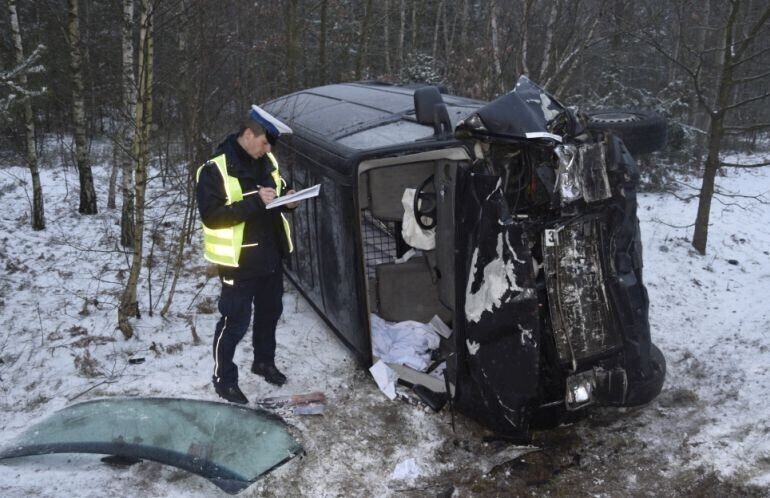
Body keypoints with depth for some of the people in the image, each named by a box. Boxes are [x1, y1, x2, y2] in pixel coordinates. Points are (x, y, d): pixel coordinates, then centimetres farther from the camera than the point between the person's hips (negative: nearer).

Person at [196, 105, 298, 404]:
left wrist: (287, 201, -5)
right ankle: (224, 379, 21)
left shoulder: (267, 161, 5)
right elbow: (211, 216, -22)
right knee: (235, 322, 2)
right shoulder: (216, 169, -17)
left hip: (271, 256, 7)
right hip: (238, 262, -7)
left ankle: (264, 362, 42)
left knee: (270, 313, 21)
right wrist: (254, 202, -29)